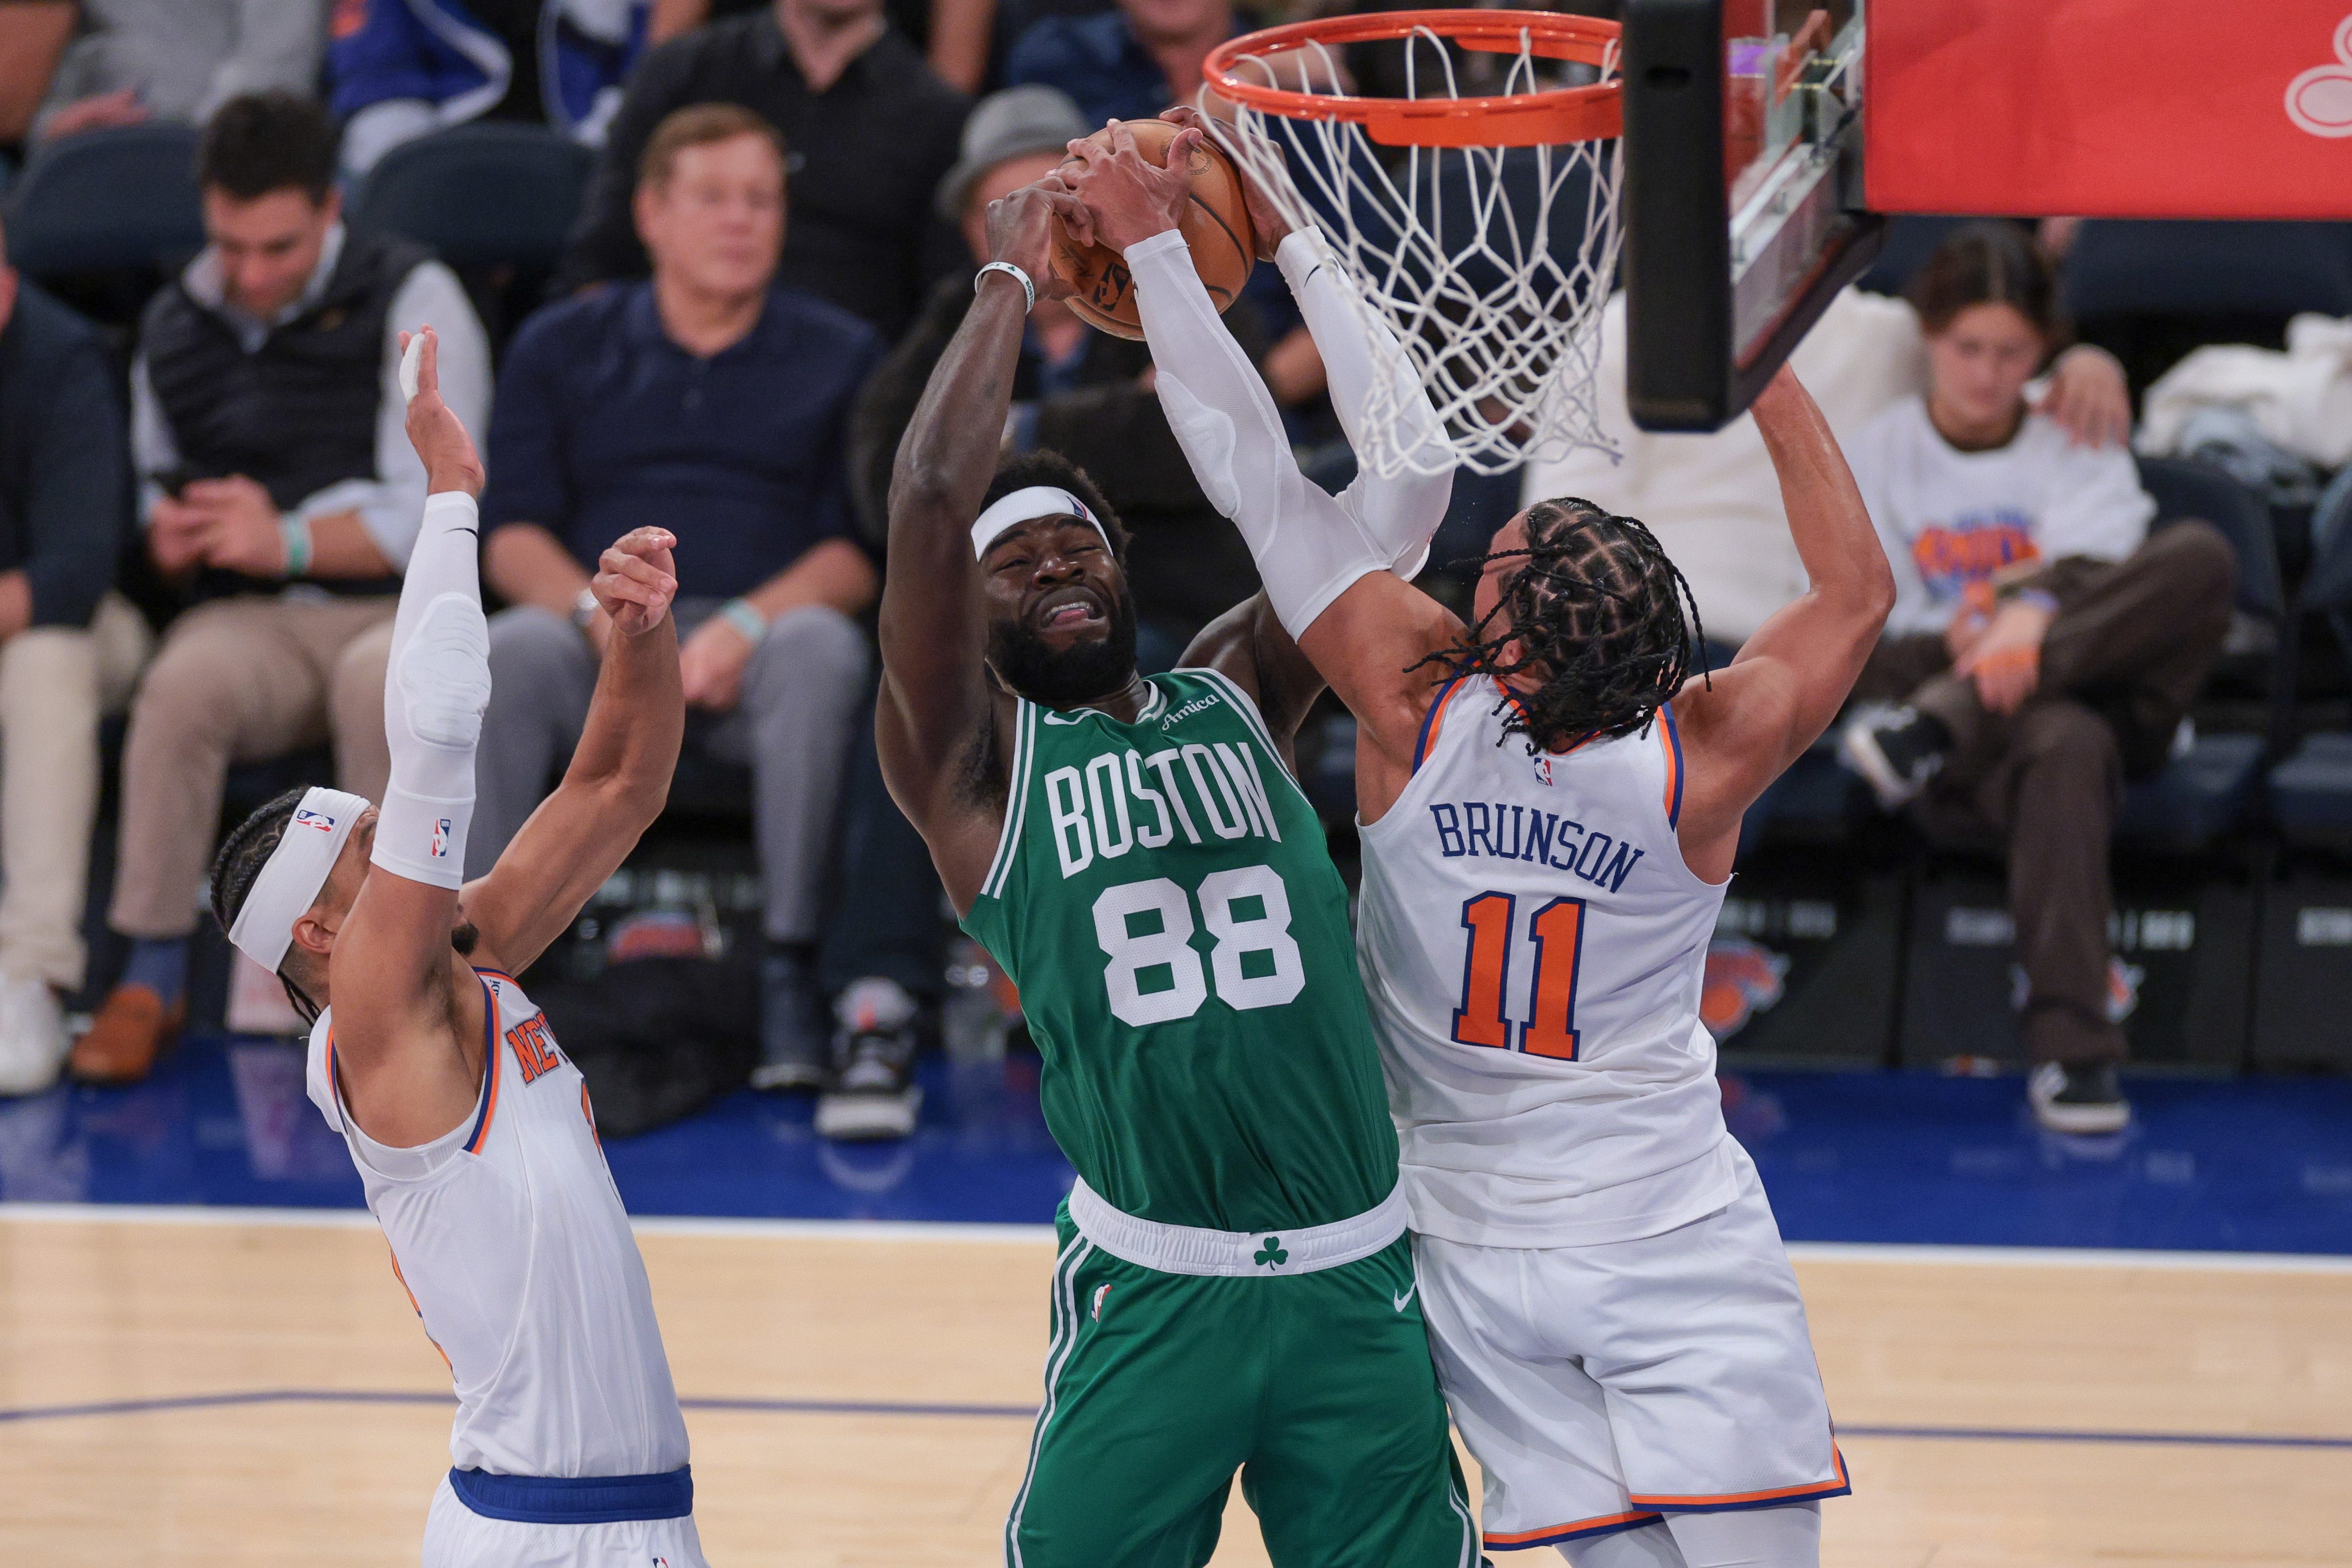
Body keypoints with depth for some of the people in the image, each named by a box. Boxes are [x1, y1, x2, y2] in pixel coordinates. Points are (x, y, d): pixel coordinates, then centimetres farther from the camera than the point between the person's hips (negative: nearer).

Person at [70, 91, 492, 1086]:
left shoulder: (412, 302, 0)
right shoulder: (173, 326, 15)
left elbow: (436, 515, -5)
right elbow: (156, 495, 25)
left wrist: (286, 540, -14)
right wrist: (171, 535, 0)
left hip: (401, 606, -3)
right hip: (248, 623, 3)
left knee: (379, 680, -39)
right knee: (185, 682, -33)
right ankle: (152, 976, -25)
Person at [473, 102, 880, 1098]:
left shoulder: (839, 356, 16)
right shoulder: (563, 347, 19)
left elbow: (862, 549, 5)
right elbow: (511, 535, 8)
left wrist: (745, 625, -14)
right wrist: (605, 617, -13)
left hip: (755, 648, 0)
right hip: (600, 641, 1)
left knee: (821, 647, -36)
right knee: (511, 652, -33)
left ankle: (792, 970, -37)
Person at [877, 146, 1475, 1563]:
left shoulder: (1236, 701, 11)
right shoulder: (976, 764, 1)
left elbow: (1406, 475, 6)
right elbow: (933, 494, -14)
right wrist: (1013, 283, -3)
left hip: (1356, 1280, 3)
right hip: (1152, 1291, -3)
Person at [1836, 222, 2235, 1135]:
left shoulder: (2081, 448, 18)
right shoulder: (1878, 459, 15)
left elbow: (2094, 570, -3)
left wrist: (2034, 616, -28)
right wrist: (1959, 636, -19)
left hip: (2095, 689, 2)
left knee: (2202, 556, -28)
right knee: (2065, 745, -41)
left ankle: (1934, 726, -35)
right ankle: (2072, 1050, -49)